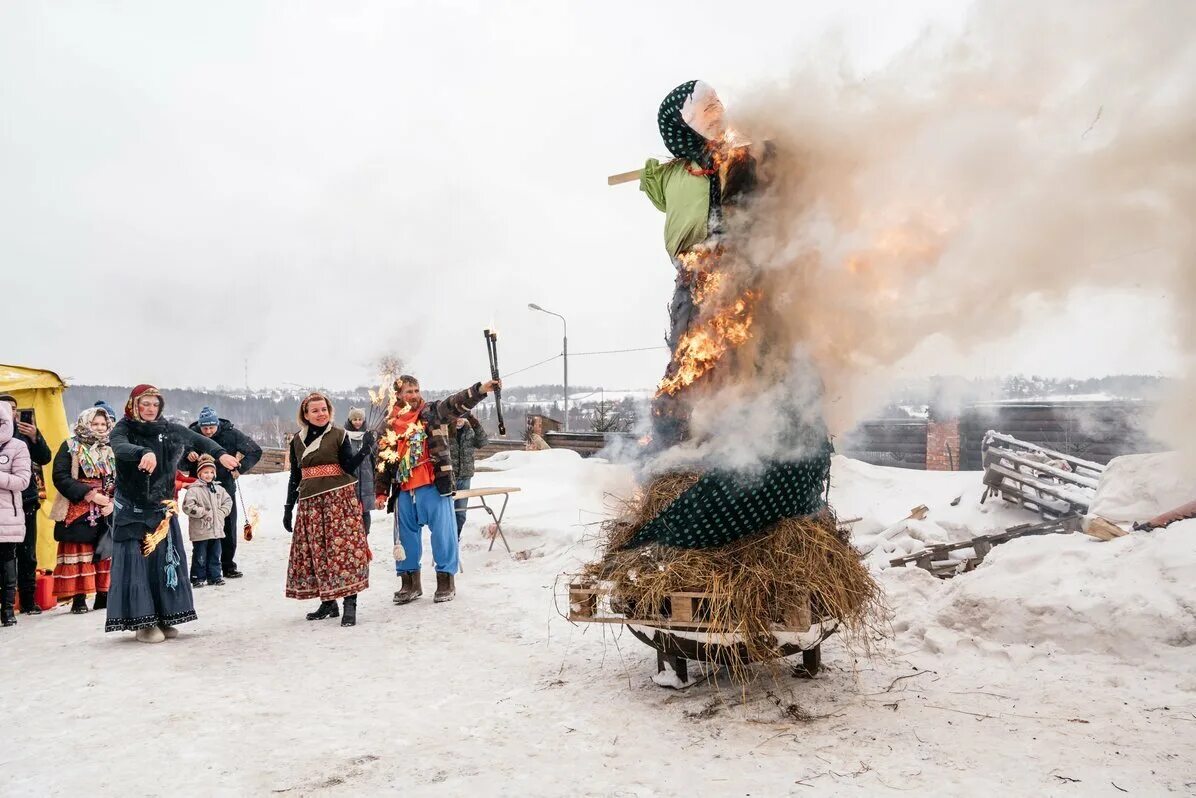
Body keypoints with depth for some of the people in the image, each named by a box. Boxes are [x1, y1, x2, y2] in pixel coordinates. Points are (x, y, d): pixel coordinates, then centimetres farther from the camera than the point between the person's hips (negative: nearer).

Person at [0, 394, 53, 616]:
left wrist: (35, 438, -13)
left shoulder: (26, 431, 9)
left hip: (26, 501, 2)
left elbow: (45, 458, 3)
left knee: (27, 554, 7)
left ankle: (28, 601, 14)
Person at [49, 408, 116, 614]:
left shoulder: (112, 449, 12)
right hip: (77, 511, -4)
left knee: (106, 553, 7)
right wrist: (89, 494, -19)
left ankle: (103, 594, 14)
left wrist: (114, 502, -9)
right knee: (78, 553, -2)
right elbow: (60, 476, -12)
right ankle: (79, 598, 2)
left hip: (107, 512, 4)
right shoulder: (70, 447, -1)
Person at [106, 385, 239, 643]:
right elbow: (120, 448, -28)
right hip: (131, 510, -4)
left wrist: (220, 454, -18)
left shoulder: (169, 429, 4)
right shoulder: (123, 429, -7)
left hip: (162, 508, 4)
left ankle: (164, 617, 12)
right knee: (135, 561, -6)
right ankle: (143, 621, -1)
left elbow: (198, 439, 3)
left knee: (165, 560, 4)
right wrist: (144, 453, -50)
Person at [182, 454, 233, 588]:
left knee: (215, 554, 12)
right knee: (200, 556, 2)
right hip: (200, 530, -6)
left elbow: (228, 501, 18)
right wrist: (203, 513, -16)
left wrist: (222, 512, 2)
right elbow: (188, 506, -18)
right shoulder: (194, 489, -11)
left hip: (216, 528, 6)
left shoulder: (219, 489, 10)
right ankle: (198, 578, 12)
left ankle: (214, 576, 21)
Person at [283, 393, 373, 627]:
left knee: (343, 548, -10)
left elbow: (349, 467, -7)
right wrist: (288, 508, 15)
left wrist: (364, 451, -24)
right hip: (310, 502, 4)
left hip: (339, 498, -4)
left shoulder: (338, 435, 1)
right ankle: (327, 603, 13)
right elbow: (295, 476, 17)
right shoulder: (297, 440, 12)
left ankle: (350, 604, -10)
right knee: (315, 552, 3)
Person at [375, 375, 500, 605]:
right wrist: (381, 492, 12)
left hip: (434, 485, -3)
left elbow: (457, 403, -16)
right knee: (406, 536, 10)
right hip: (404, 491, 4)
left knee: (443, 532, -2)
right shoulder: (390, 426, 11)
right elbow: (383, 461, 15)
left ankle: (446, 581, 10)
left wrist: (481, 389, -33)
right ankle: (410, 583, 23)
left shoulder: (433, 412, 2)